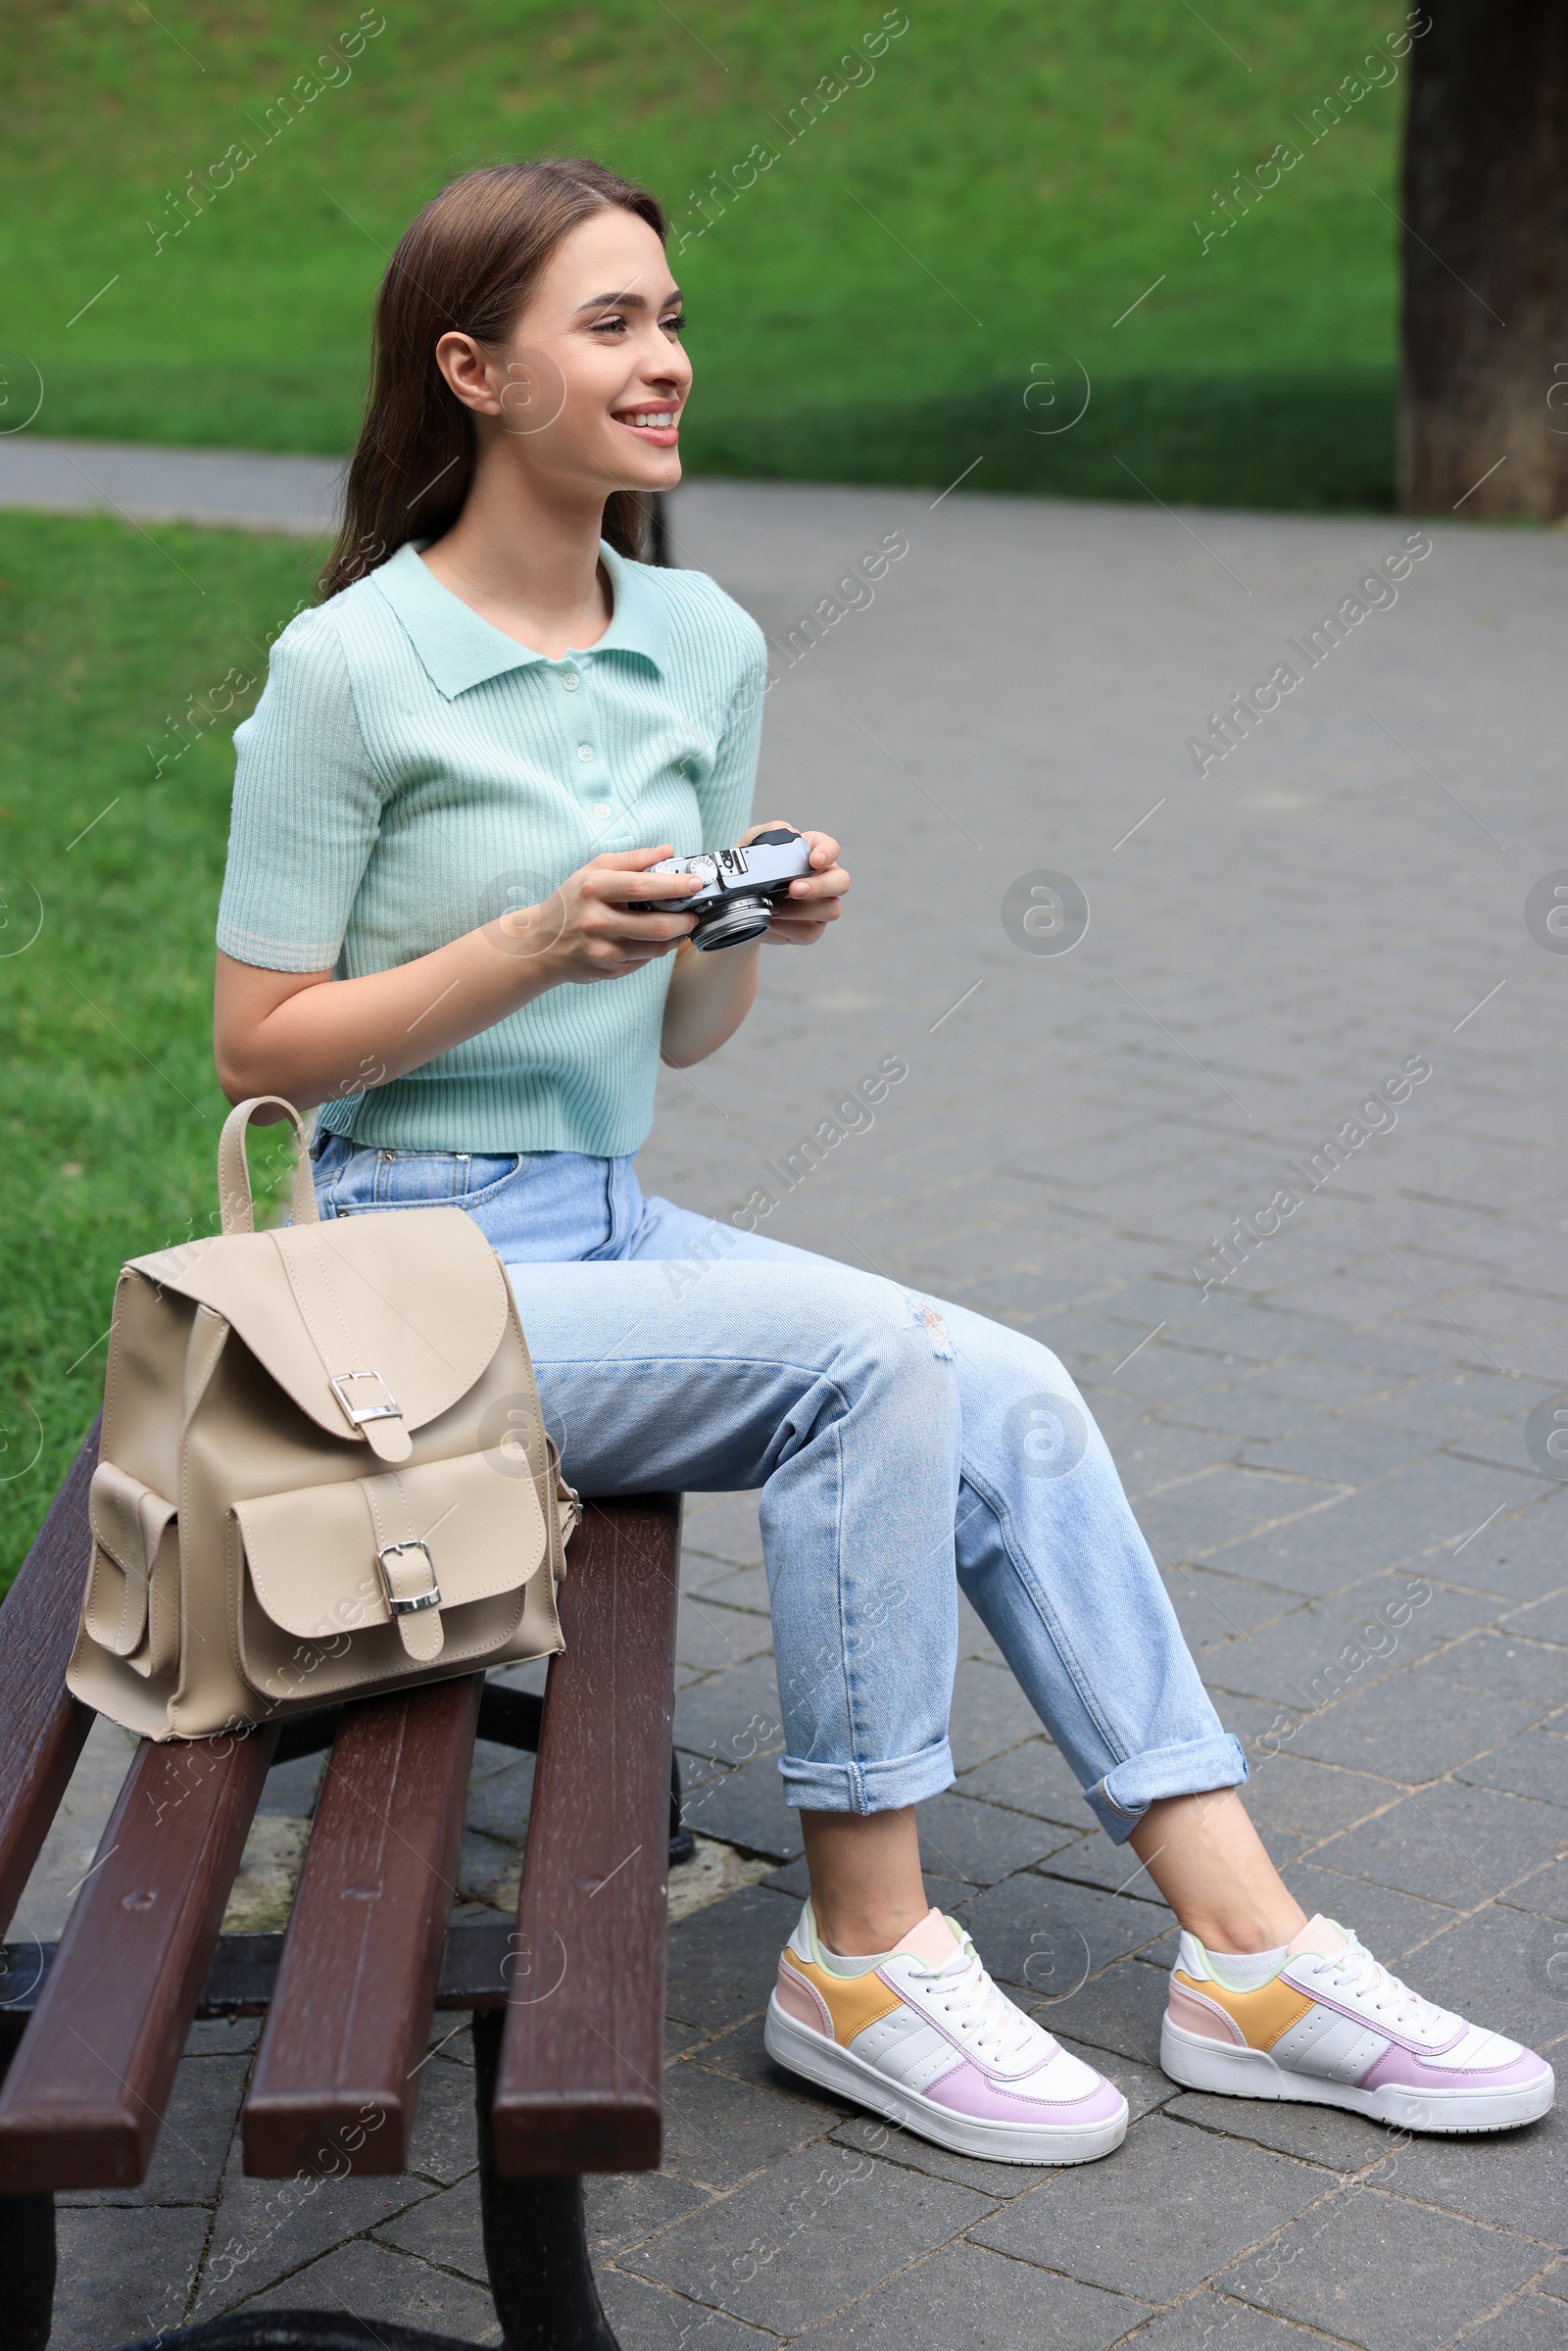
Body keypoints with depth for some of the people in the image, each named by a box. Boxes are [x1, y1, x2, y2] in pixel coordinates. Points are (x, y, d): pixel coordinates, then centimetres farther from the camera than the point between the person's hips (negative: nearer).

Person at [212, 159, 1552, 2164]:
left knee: (1012, 1397, -14)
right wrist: (536, 943, -21)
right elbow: (256, 1045, -10)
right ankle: (864, 1959, -13)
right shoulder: (350, 668, -10)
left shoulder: (705, 644, 8)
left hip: (613, 1224, 6)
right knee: (873, 1354, -26)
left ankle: (1248, 1955, -10)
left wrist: (741, 940, -9)